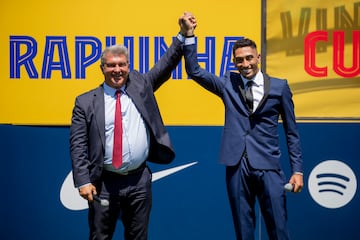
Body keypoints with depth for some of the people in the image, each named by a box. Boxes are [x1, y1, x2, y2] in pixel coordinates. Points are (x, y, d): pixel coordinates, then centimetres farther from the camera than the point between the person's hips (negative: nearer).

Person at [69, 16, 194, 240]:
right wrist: (83, 181, -11)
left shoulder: (140, 85, 6)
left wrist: (183, 35, -5)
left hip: (139, 180, 2)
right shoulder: (86, 102, -2)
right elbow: (78, 146, -4)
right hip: (105, 182, -2)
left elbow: (166, 65, 6)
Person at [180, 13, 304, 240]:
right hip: (237, 166, 2)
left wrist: (297, 170, 2)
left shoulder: (279, 86, 3)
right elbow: (194, 71, 2)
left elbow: (291, 131, 6)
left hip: (268, 166, -1)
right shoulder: (228, 84, 8)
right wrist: (189, 34, -6)